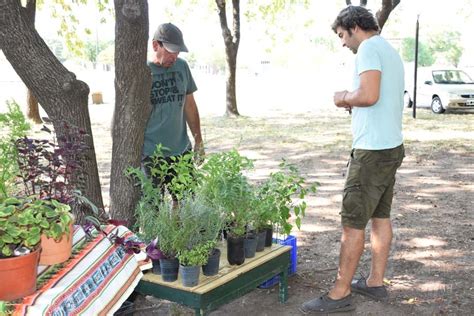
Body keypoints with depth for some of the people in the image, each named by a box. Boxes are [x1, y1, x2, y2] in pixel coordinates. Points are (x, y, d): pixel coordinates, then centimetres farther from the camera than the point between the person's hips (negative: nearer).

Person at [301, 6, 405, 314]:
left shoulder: (369, 49, -12)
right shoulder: (391, 51, 17)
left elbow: (369, 95, -26)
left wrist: (345, 97, -8)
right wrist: (354, 103, 10)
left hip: (372, 150, -10)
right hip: (392, 146, 10)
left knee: (353, 222, -4)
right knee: (381, 216, 15)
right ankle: (376, 282, 25)